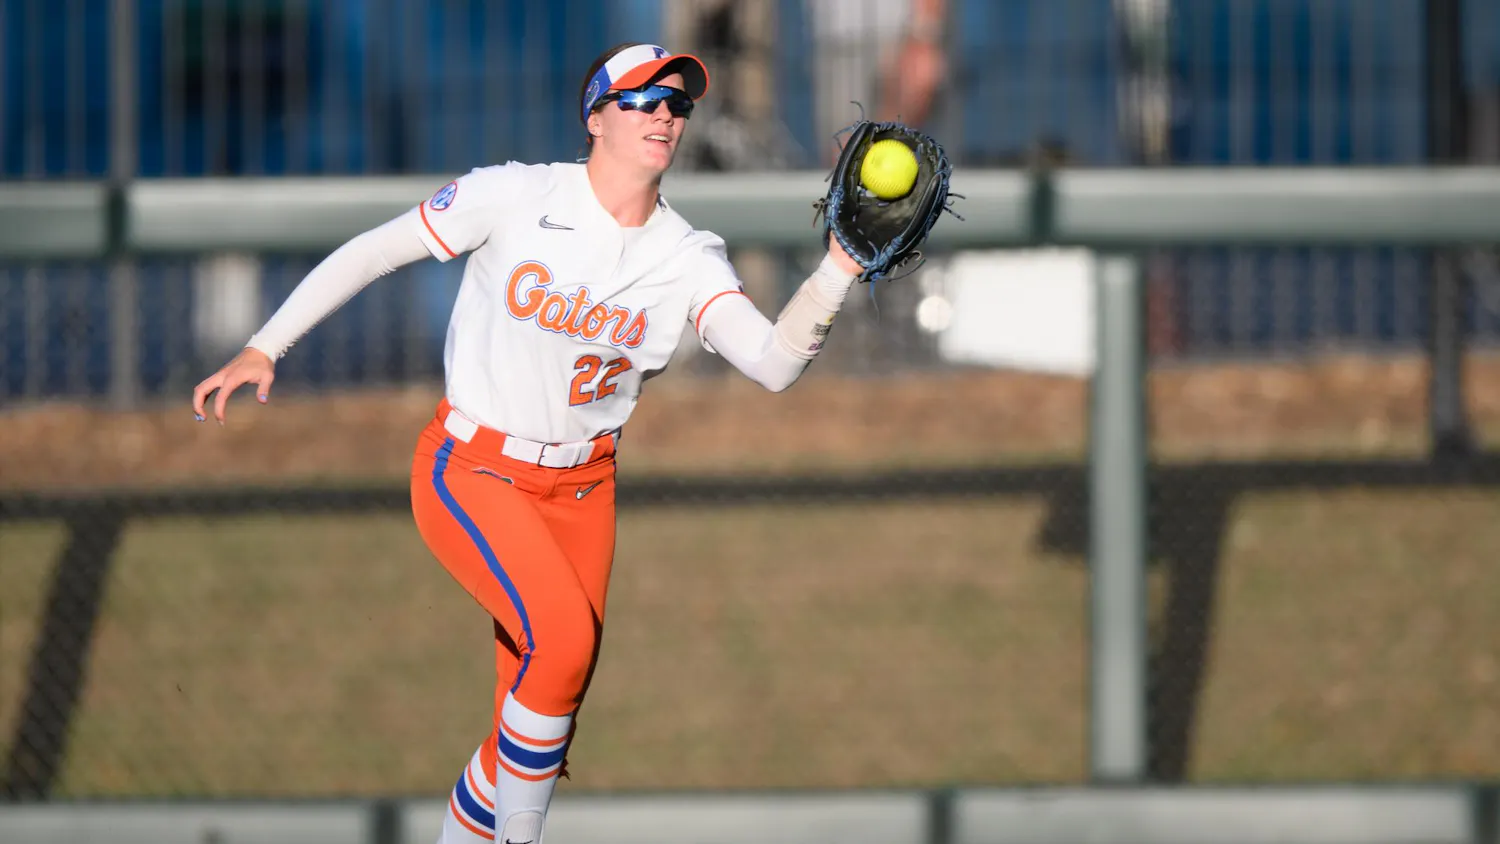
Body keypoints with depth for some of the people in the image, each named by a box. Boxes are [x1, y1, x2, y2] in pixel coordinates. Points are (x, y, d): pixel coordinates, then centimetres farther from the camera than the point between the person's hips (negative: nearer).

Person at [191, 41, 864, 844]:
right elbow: (371, 252, -7)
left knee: (547, 712, 2)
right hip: (471, 474, -5)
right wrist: (263, 348, -10)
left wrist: (841, 267, -33)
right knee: (563, 637, -26)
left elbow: (773, 363, -19)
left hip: (580, 490, 5)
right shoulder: (516, 198, -14)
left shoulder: (688, 258, -5)